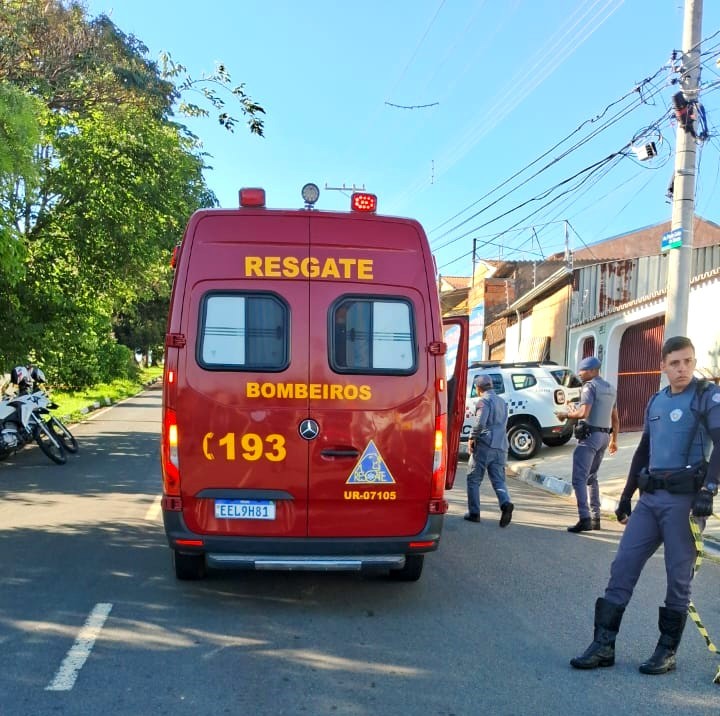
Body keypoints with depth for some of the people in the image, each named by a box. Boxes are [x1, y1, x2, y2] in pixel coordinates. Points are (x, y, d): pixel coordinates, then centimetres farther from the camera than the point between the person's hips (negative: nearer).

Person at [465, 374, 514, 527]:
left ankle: (474, 513, 6)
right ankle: (505, 503, -22)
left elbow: (480, 422, -20)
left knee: (473, 479, 5)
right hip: (501, 447, 7)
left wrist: (472, 438, -8)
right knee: (498, 480, 4)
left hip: (485, 445, -7)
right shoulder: (502, 401, 21)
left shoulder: (484, 400, -5)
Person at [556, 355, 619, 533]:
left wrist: (566, 414, -7)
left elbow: (584, 412, -22)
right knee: (591, 478, 19)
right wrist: (613, 440, 27)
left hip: (589, 436, -9)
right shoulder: (610, 388, 17)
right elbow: (615, 418, 21)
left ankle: (585, 518, -19)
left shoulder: (590, 386, -10)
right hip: (604, 436, 9)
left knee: (579, 479, -10)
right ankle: (595, 517, 19)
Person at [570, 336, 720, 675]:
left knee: (679, 576, 3)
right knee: (622, 567, 2)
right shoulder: (656, 401, 16)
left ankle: (667, 651, 15)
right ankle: (604, 645, 6)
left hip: (684, 498, -6)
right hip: (650, 497, 6)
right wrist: (626, 495, 20)